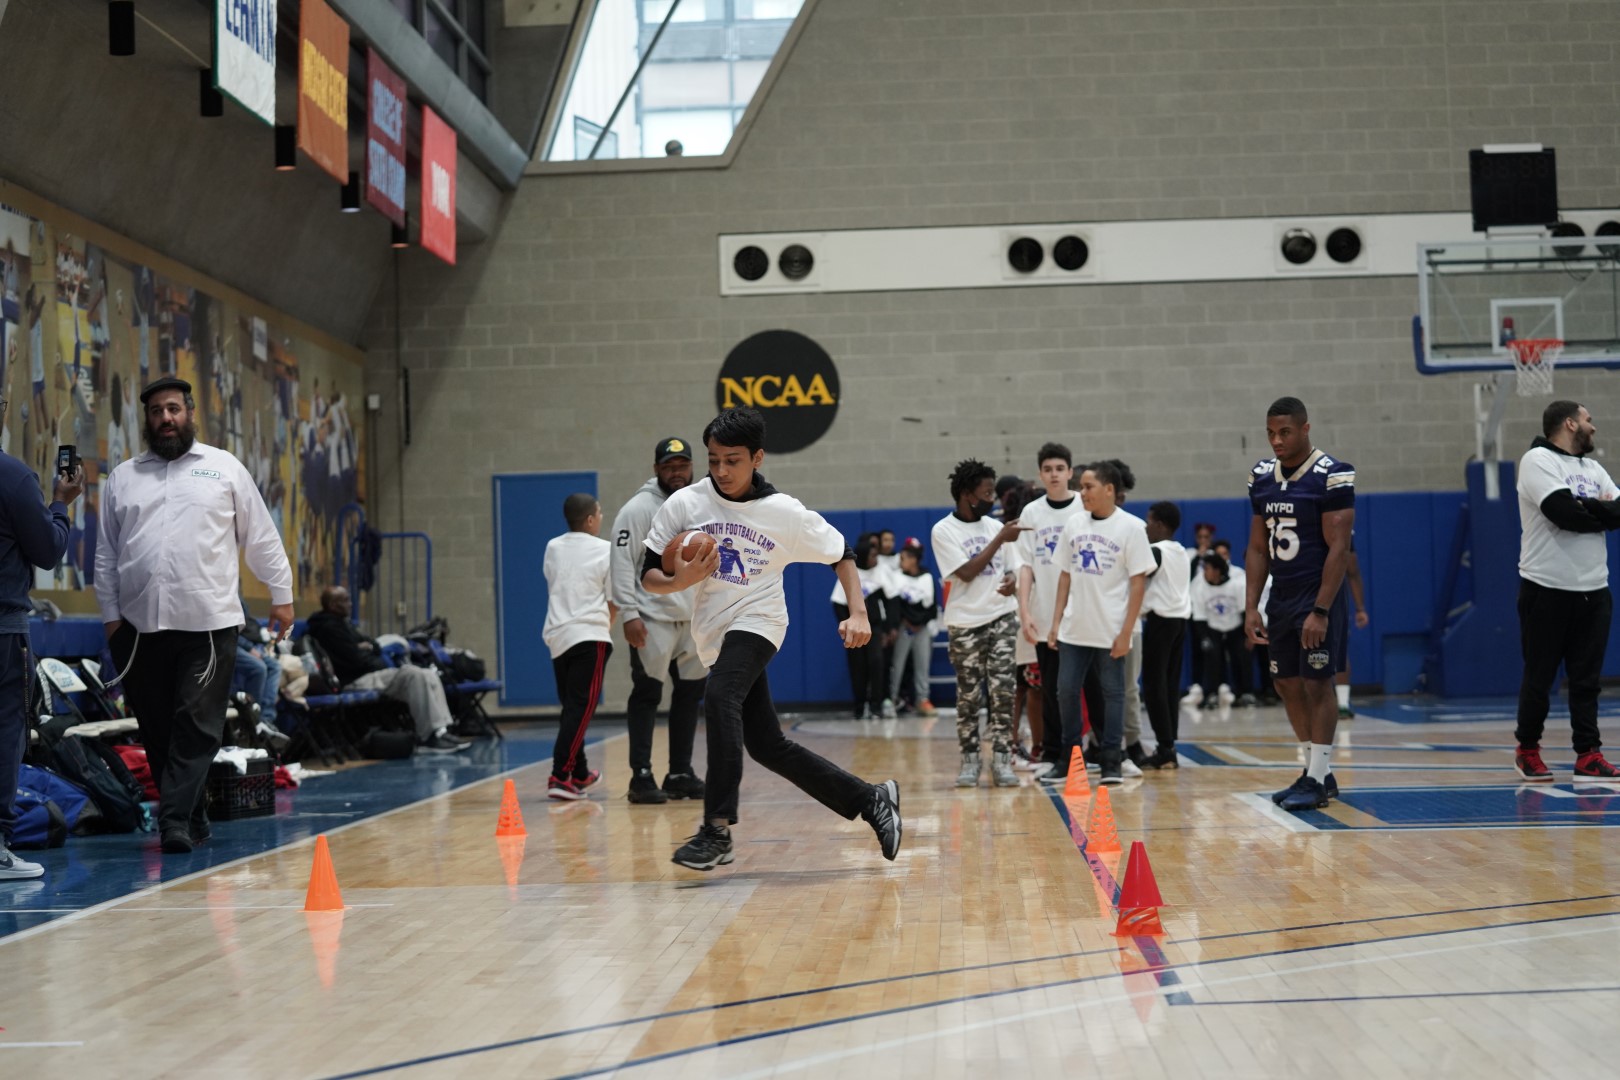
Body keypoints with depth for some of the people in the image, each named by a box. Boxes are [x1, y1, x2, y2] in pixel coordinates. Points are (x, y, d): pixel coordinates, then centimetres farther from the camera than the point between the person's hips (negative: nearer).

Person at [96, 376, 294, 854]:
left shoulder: (224, 468, 8)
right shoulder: (122, 478, 14)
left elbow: (261, 537, 9)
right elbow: (106, 554, 14)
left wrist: (281, 595, 6)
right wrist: (110, 615, 7)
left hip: (209, 622, -2)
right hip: (139, 625, 3)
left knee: (196, 728, -8)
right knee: (156, 730, 5)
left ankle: (175, 821, -7)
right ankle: (191, 818, 15)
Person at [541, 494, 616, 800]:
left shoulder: (553, 548, 12)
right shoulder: (606, 550, -2)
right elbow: (614, 600, 0)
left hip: (558, 635, 6)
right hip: (590, 636, -6)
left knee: (572, 706, 16)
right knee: (581, 708, -7)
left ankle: (579, 774, 26)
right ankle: (560, 777, -17)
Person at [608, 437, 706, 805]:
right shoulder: (638, 509, -8)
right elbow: (622, 564, -12)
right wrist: (629, 614, -19)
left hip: (694, 621, 7)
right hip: (653, 620, -7)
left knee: (690, 694, 10)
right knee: (646, 695, -5)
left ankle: (681, 774, 19)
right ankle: (641, 778, -1)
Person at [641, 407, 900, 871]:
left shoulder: (785, 513, -8)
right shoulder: (683, 504, -5)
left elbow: (842, 554, 4)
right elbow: (649, 576, -1)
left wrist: (858, 614, -9)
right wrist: (681, 581, -23)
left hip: (756, 622, -4)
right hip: (714, 633, 4)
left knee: (720, 699, -33)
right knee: (768, 747, 5)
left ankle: (717, 829, -32)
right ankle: (871, 800, 19)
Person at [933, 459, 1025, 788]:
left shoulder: (994, 525, 9)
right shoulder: (943, 530, -5)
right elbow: (967, 572, -13)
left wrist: (1012, 581, -5)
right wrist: (1000, 540, -14)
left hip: (1001, 617, 3)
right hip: (965, 623, -3)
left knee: (1002, 692, -4)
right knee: (968, 696, 2)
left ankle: (1001, 760, 0)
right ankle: (970, 760, 13)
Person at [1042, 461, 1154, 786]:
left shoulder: (1131, 527, -6)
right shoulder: (1074, 525, 7)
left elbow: (1138, 582, -7)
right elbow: (1066, 575, 12)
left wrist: (1126, 631, -12)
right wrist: (1056, 621, 6)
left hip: (1110, 630, -4)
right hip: (1074, 628, 5)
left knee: (1112, 693, 3)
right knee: (1066, 691, 6)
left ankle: (1111, 763, 11)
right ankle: (1070, 759, 18)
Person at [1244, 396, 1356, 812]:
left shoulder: (1332, 476, -12)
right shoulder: (1261, 477, 7)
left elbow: (1338, 549, -15)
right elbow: (1258, 548, 11)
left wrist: (1320, 610, -20)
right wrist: (1251, 606, 4)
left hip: (1318, 596, -7)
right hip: (1280, 598, 7)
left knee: (1318, 685, -4)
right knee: (1287, 685, 9)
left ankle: (1317, 781, 2)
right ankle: (1319, 771, 20)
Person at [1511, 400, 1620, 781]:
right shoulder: (1538, 460, -7)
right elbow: (1564, 514, -20)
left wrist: (1586, 507, -12)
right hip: (1548, 588, -6)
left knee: (1587, 679, 5)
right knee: (1538, 677, 3)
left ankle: (1588, 755, 9)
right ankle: (1527, 749, 17)